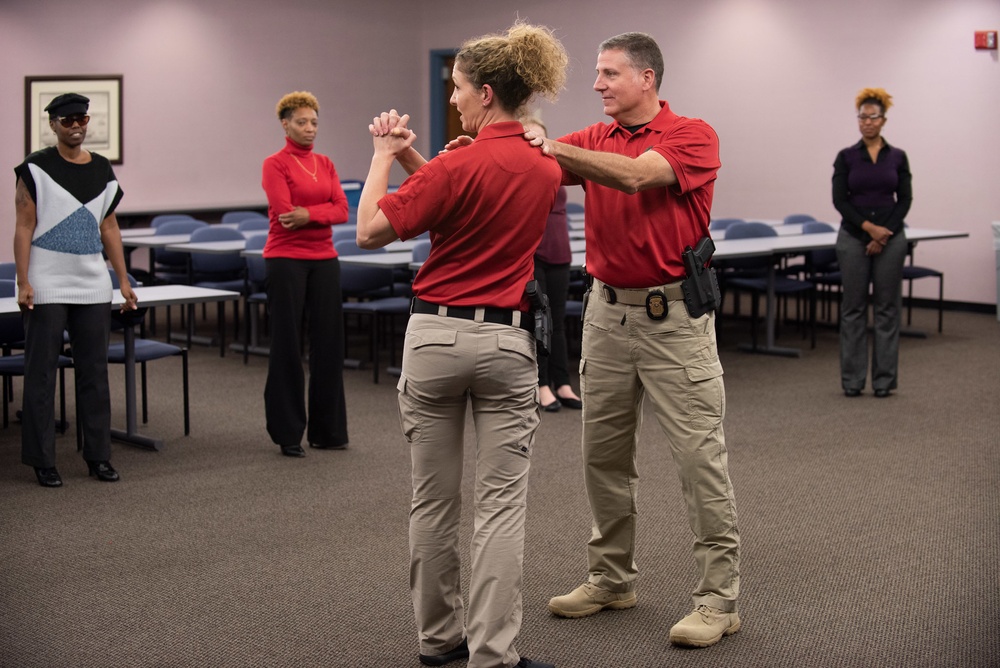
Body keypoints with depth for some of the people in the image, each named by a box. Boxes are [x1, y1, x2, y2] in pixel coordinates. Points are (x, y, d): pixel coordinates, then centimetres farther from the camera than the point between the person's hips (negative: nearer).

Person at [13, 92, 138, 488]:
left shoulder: (103, 170, 11)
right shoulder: (36, 168, -3)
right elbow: (24, 227, -6)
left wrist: (124, 280, 10)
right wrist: (23, 283, -13)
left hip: (93, 286, 5)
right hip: (47, 287, -4)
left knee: (94, 371, 8)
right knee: (41, 372, 0)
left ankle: (98, 456, 17)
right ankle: (42, 460, 8)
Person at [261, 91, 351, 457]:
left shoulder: (325, 163, 12)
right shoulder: (275, 164, -5)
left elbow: (342, 210, 0)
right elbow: (284, 213, -16)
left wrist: (308, 214, -16)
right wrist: (323, 212, -7)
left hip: (324, 259, 6)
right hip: (286, 259, -6)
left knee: (328, 342, 7)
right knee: (288, 344, 0)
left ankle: (327, 429, 16)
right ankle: (288, 433, 8)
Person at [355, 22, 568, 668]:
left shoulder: (458, 167, -14)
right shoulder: (547, 170, 5)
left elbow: (372, 230, -12)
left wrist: (384, 155, -2)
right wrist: (413, 159, 10)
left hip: (435, 335, -3)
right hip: (507, 342, 3)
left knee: (434, 500, 11)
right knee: (502, 505, 2)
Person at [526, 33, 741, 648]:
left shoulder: (693, 136, -8)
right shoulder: (593, 140, 10)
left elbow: (636, 174, -25)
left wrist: (554, 148, -30)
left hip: (673, 315, -6)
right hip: (608, 311, 6)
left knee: (700, 455, -4)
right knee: (604, 453, 12)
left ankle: (719, 598, 3)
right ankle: (613, 579, 27)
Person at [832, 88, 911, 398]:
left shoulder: (897, 157, 4)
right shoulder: (846, 157, 1)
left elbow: (904, 200, 0)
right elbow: (840, 200, -5)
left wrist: (886, 232, -11)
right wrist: (869, 227, -15)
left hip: (891, 237, 1)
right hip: (853, 237, -1)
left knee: (887, 307, 3)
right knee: (853, 307, 2)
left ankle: (884, 379, 11)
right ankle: (852, 379, 9)